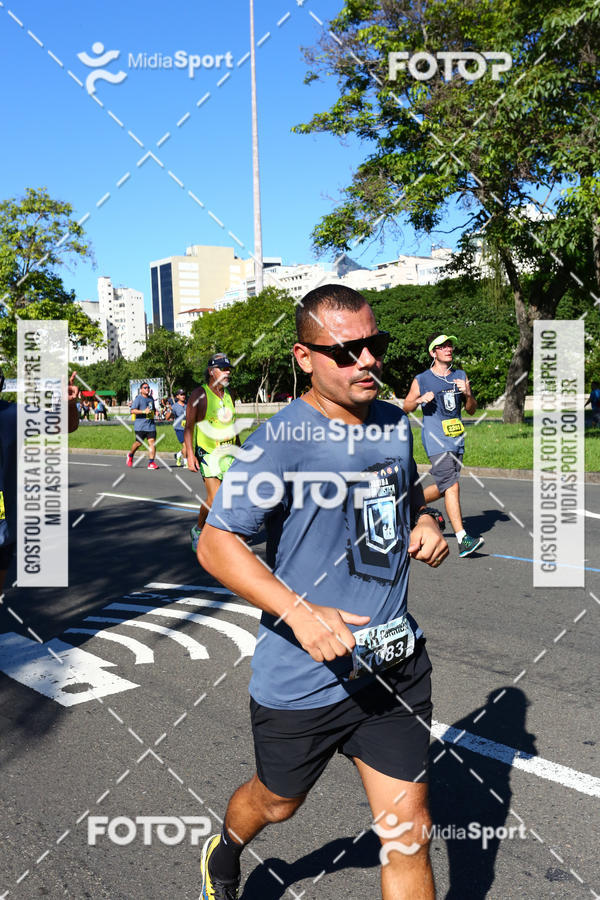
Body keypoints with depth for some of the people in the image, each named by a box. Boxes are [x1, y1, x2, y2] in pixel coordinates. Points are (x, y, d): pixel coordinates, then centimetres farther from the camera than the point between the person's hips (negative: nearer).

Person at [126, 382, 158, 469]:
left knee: (152, 442, -7)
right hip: (140, 425, -5)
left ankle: (151, 462, -6)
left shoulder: (151, 398, 18)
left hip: (151, 424, 5)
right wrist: (144, 411, -23)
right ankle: (130, 455, 30)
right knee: (139, 442, 1)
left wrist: (153, 411, 13)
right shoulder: (138, 399, -4)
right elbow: (133, 410, -15)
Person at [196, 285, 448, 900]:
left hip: (396, 662, 5)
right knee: (278, 802, 22)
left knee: (410, 834, 8)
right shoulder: (281, 439, -18)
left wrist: (426, 526, -1)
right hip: (302, 677, -4)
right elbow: (215, 544, -18)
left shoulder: (394, 424, 3)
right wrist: (300, 612, -29)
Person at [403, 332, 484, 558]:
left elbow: (472, 410, 13)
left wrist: (467, 393, -8)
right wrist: (421, 399, -12)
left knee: (444, 488, 12)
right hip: (436, 441, -6)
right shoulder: (421, 380, -1)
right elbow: (406, 407, 8)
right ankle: (463, 540, -19)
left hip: (457, 440, 6)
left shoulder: (460, 376, 12)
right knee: (452, 487, -17)